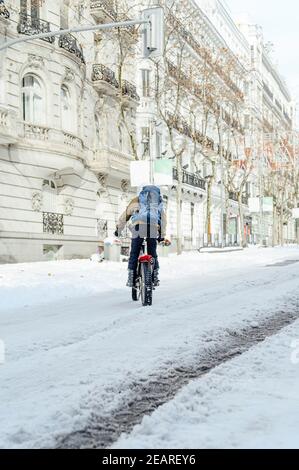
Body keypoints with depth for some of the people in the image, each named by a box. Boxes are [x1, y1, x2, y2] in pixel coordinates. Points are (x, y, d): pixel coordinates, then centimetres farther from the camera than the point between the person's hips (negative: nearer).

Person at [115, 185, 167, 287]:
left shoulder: (136, 200, 29)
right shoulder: (159, 202, 33)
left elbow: (125, 215, 32)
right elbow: (163, 218, 36)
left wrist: (118, 229, 41)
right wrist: (162, 235, 43)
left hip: (139, 225, -1)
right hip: (154, 227, 1)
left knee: (134, 254, 5)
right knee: (153, 253, 15)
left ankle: (131, 279, 2)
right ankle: (155, 277, 11)